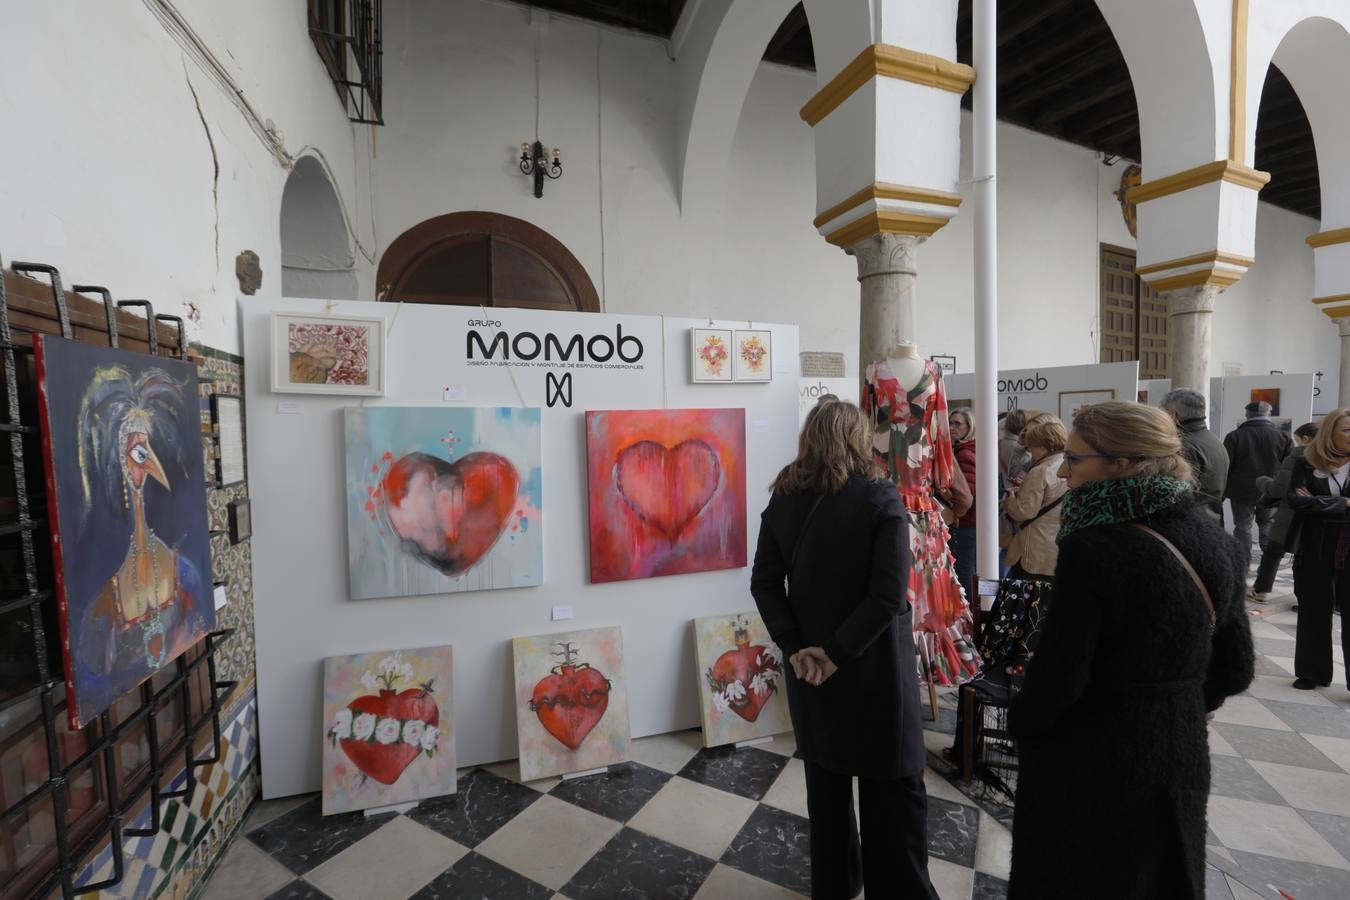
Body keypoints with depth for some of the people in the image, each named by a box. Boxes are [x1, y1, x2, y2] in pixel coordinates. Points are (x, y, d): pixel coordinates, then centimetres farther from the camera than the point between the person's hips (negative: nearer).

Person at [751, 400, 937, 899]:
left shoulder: (782, 501, -3)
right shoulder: (882, 498, -14)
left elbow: (764, 583, -5)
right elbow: (888, 594, -20)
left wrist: (796, 647, -8)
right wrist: (839, 651, -14)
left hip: (808, 663, 4)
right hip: (874, 664, -4)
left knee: (825, 779, 21)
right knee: (892, 789, 15)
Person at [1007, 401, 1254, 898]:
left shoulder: (1095, 549, -26)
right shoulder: (1218, 541, -3)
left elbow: (1059, 676, -24)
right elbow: (1235, 669, 6)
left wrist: (1019, 723, -5)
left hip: (1089, 765, -7)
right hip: (1183, 756, 7)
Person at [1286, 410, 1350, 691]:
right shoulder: (1307, 464, 0)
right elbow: (1296, 501, -10)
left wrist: (1318, 504, -14)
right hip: (1314, 552, 0)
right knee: (1313, 613, 10)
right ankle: (1313, 672, 23)